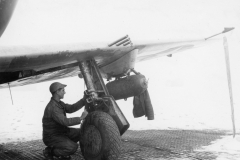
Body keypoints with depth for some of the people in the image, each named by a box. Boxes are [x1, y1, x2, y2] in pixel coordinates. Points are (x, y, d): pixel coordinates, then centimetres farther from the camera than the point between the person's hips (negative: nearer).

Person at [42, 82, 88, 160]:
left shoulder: (58, 103, 6)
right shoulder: (52, 107, -27)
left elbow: (71, 109, 3)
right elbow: (65, 121, -34)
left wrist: (84, 99, -5)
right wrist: (81, 118, -28)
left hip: (61, 132, 10)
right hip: (51, 137, -10)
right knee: (73, 147, -26)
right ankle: (49, 151, -5)